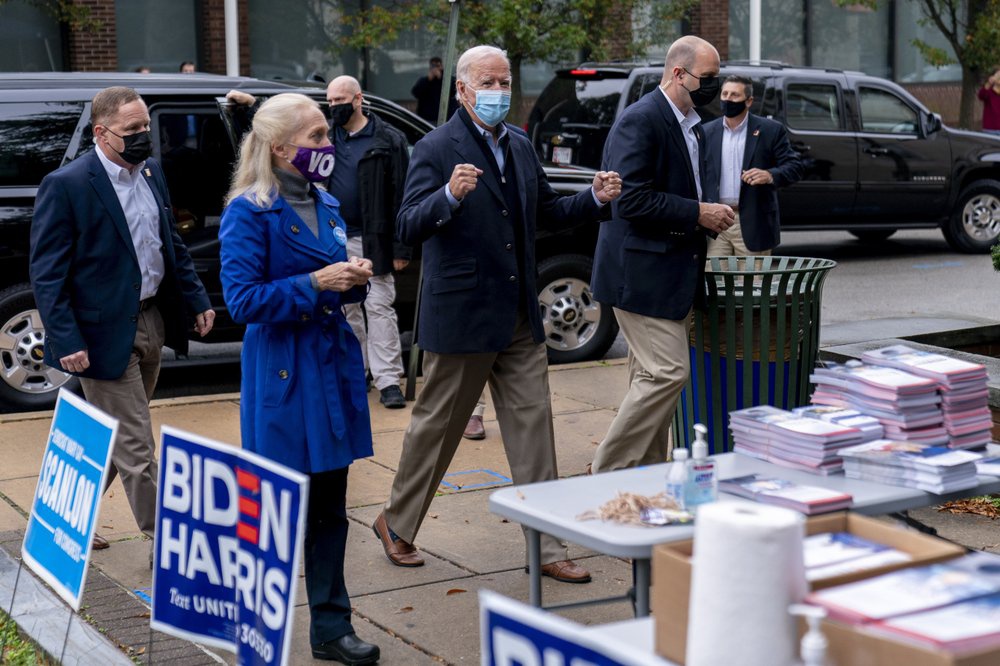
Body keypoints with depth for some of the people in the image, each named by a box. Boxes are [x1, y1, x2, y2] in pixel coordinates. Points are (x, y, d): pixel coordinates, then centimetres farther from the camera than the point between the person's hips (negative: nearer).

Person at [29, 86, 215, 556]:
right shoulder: (66, 185, -15)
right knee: (135, 447, -1)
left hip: (153, 322, 8)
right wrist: (67, 341, -20)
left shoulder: (151, 172, 8)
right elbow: (46, 272, -15)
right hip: (106, 334, -8)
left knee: (114, 438, 18)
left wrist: (196, 300, 13)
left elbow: (172, 245, 19)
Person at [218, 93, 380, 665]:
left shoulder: (326, 204, 12)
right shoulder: (249, 212, -10)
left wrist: (354, 278, 0)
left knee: (330, 508, 11)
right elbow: (243, 300, -15)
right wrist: (314, 283, -19)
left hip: (333, 364, 7)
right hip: (283, 375, -7)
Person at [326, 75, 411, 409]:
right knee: (346, 308, 12)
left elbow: (401, 195, -8)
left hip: (373, 241, -5)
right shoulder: (327, 137, 9)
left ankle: (388, 380, -3)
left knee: (379, 308, -4)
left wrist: (400, 247, -12)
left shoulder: (388, 140, -6)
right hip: (336, 239, 5)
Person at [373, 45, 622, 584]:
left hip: (519, 316, 6)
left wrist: (593, 199, 6)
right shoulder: (435, 149, -11)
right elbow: (409, 228, -19)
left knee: (533, 427, 5)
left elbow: (545, 209, 23)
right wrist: (449, 195, -37)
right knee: (436, 426, 7)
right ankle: (397, 525, 27)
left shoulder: (520, 145, 12)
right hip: (460, 316, -6)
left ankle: (546, 548, 11)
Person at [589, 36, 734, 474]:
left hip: (673, 272, 10)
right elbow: (631, 200, -22)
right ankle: (606, 472, -3)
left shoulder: (692, 126, 17)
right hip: (642, 272, -10)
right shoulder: (640, 121, -15)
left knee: (654, 376, 13)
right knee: (667, 373, -12)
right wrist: (697, 214, -19)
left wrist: (708, 216, 13)